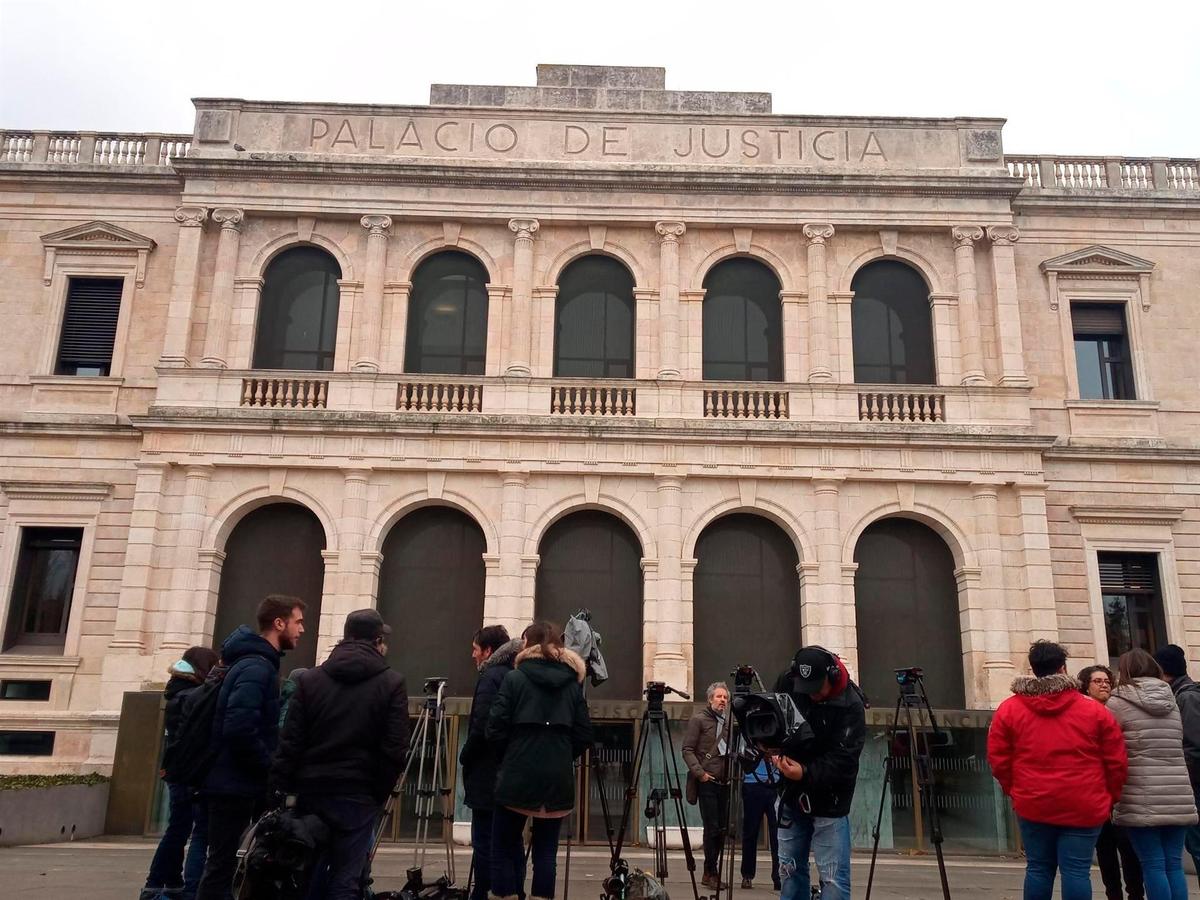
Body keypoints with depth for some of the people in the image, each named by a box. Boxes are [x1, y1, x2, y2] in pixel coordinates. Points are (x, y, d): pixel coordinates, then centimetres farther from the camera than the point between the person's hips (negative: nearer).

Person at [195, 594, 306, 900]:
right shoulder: (257, 667, -19)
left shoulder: (257, 662, 13)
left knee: (222, 863, 13)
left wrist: (268, 766, 11)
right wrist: (270, 768, -16)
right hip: (236, 784, -9)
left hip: (234, 782, 9)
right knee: (222, 865, -2)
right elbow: (240, 730, -29)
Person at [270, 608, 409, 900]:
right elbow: (394, 751, -7)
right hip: (359, 795, -3)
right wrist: (380, 794, 3)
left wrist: (280, 790, 2)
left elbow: (290, 743, -1)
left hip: (311, 791, 3)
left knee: (308, 875, 17)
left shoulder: (309, 679, 3)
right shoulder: (392, 683, -4)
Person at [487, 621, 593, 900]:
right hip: (558, 779, 3)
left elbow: (496, 730, -7)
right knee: (546, 852, 8)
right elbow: (584, 735, 4)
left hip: (517, 777, -3)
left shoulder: (514, 678, -3)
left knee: (505, 850, 7)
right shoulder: (573, 683, 7)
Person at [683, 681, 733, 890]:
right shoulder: (698, 720, -2)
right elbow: (687, 750, -6)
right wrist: (699, 773, -15)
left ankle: (711, 873, 19)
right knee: (712, 829, -7)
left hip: (725, 784, 6)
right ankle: (711, 873, 4)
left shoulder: (730, 721, 16)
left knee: (722, 829, 8)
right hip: (707, 783, -6)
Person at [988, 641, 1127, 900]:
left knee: (1038, 868, 10)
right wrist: (1109, 798, 16)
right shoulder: (1094, 710, 0)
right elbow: (1116, 761, 3)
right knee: (1076, 869, 2)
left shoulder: (1008, 709, 2)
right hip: (1083, 806, -1)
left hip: (1033, 804, 1)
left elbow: (998, 759, 2)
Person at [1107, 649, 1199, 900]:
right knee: (1174, 864, 8)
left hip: (1141, 798, -5)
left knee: (1153, 865, -2)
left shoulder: (1118, 703, -5)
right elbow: (1177, 745, 20)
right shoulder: (1171, 701, 14)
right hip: (1177, 795, 5)